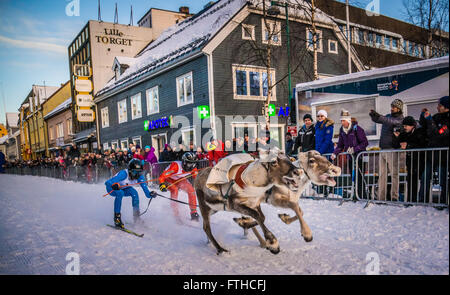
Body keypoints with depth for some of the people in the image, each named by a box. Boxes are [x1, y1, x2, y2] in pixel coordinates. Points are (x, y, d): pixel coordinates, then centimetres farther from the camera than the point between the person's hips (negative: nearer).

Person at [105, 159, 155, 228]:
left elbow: (144, 186, -29)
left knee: (134, 192, -24)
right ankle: (117, 217, -22)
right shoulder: (123, 174, -38)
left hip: (123, 188, 4)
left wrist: (149, 194, -49)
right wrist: (114, 185, -65)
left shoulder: (139, 176, -23)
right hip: (111, 188, -4)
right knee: (120, 193, -35)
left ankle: (136, 215, -10)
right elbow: (107, 182, -43)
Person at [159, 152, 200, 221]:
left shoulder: (193, 168, -20)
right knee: (174, 190, -32)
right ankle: (176, 213, -24)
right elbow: (162, 176, -37)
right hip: (169, 180, -4)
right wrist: (162, 184, -53)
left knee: (191, 190, -17)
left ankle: (194, 212, -6)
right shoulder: (176, 166, -37)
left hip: (180, 180, 4)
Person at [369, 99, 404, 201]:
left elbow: (392, 122, -22)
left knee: (394, 174, -5)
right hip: (382, 149, 6)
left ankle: (394, 197, -3)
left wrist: (378, 116, -33)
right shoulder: (388, 116, 17)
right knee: (382, 174, 5)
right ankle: (381, 198, 7)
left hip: (392, 150, -6)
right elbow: (376, 120, 16)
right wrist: (373, 115, -7)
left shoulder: (400, 119, -3)